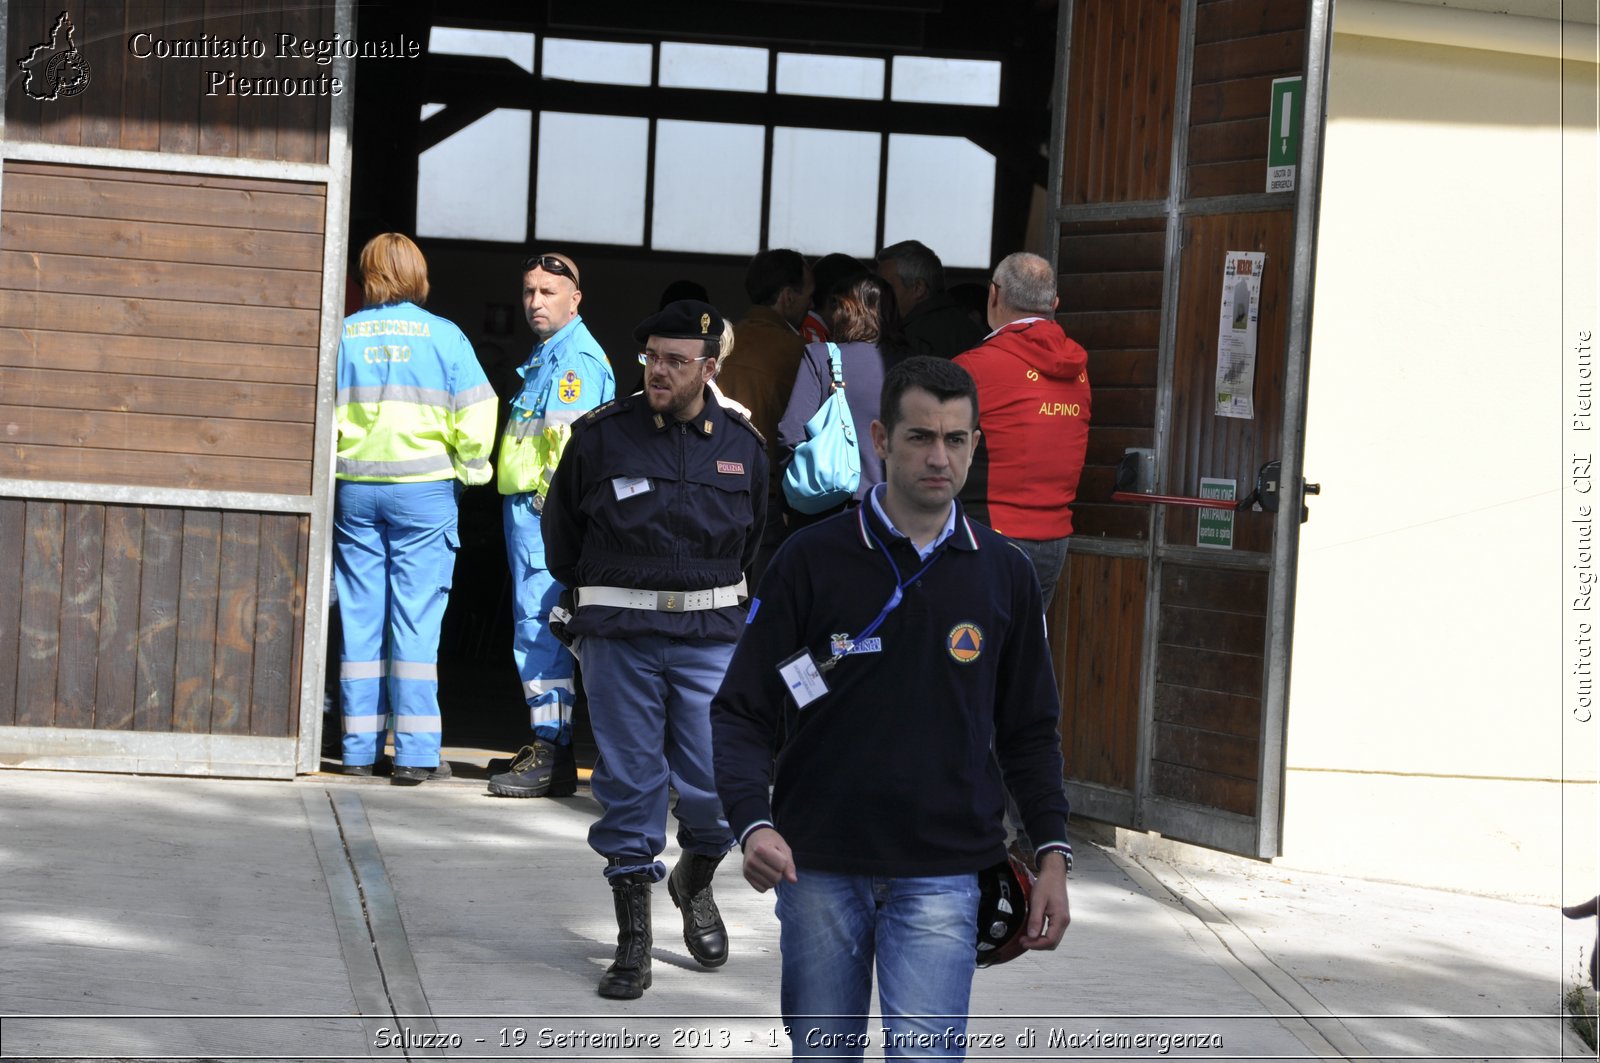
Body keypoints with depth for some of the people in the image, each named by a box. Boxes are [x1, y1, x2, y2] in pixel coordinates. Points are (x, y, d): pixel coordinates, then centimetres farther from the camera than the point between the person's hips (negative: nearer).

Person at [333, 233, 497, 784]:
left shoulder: (344, 335, 2)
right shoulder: (442, 335, -4)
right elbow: (476, 414, -7)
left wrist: (329, 470, 13)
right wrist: (468, 470, 8)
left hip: (356, 489, 2)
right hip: (423, 490, -2)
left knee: (360, 616, 8)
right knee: (416, 619, -1)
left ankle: (360, 747, 11)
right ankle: (415, 752, -3)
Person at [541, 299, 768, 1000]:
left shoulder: (742, 445, 3)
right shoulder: (601, 435, -3)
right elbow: (560, 525, 13)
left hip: (711, 634, 1)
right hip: (618, 638, -1)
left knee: (716, 784, -2)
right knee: (630, 784, 1)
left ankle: (696, 884, 29)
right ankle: (633, 938, 11)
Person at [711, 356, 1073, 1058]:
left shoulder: (1002, 574, 5)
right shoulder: (812, 560, -3)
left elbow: (1030, 730, 14)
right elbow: (741, 710, -3)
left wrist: (1053, 853, 6)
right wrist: (753, 823, -19)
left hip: (941, 875, 0)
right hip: (818, 868, 0)